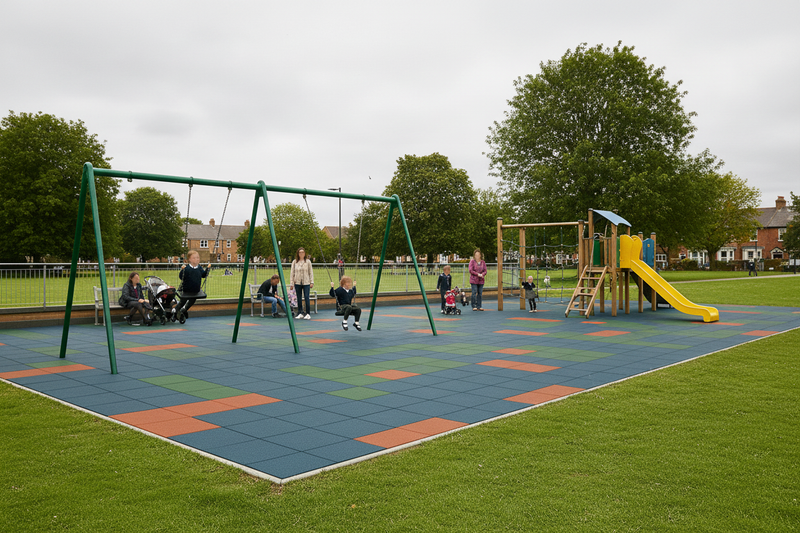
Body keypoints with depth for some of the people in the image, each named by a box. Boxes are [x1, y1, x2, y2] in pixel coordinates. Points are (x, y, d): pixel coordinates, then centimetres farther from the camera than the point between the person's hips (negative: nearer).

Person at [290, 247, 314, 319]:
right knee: (299, 299, 7)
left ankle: (308, 314, -1)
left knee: (307, 298, -7)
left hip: (306, 283, -2)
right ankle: (300, 313, 15)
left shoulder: (308, 261, 3)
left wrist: (311, 282, 0)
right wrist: (291, 282, 2)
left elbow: (311, 272, 5)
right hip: (297, 283, 2)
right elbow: (292, 272, 8)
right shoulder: (294, 262, 6)